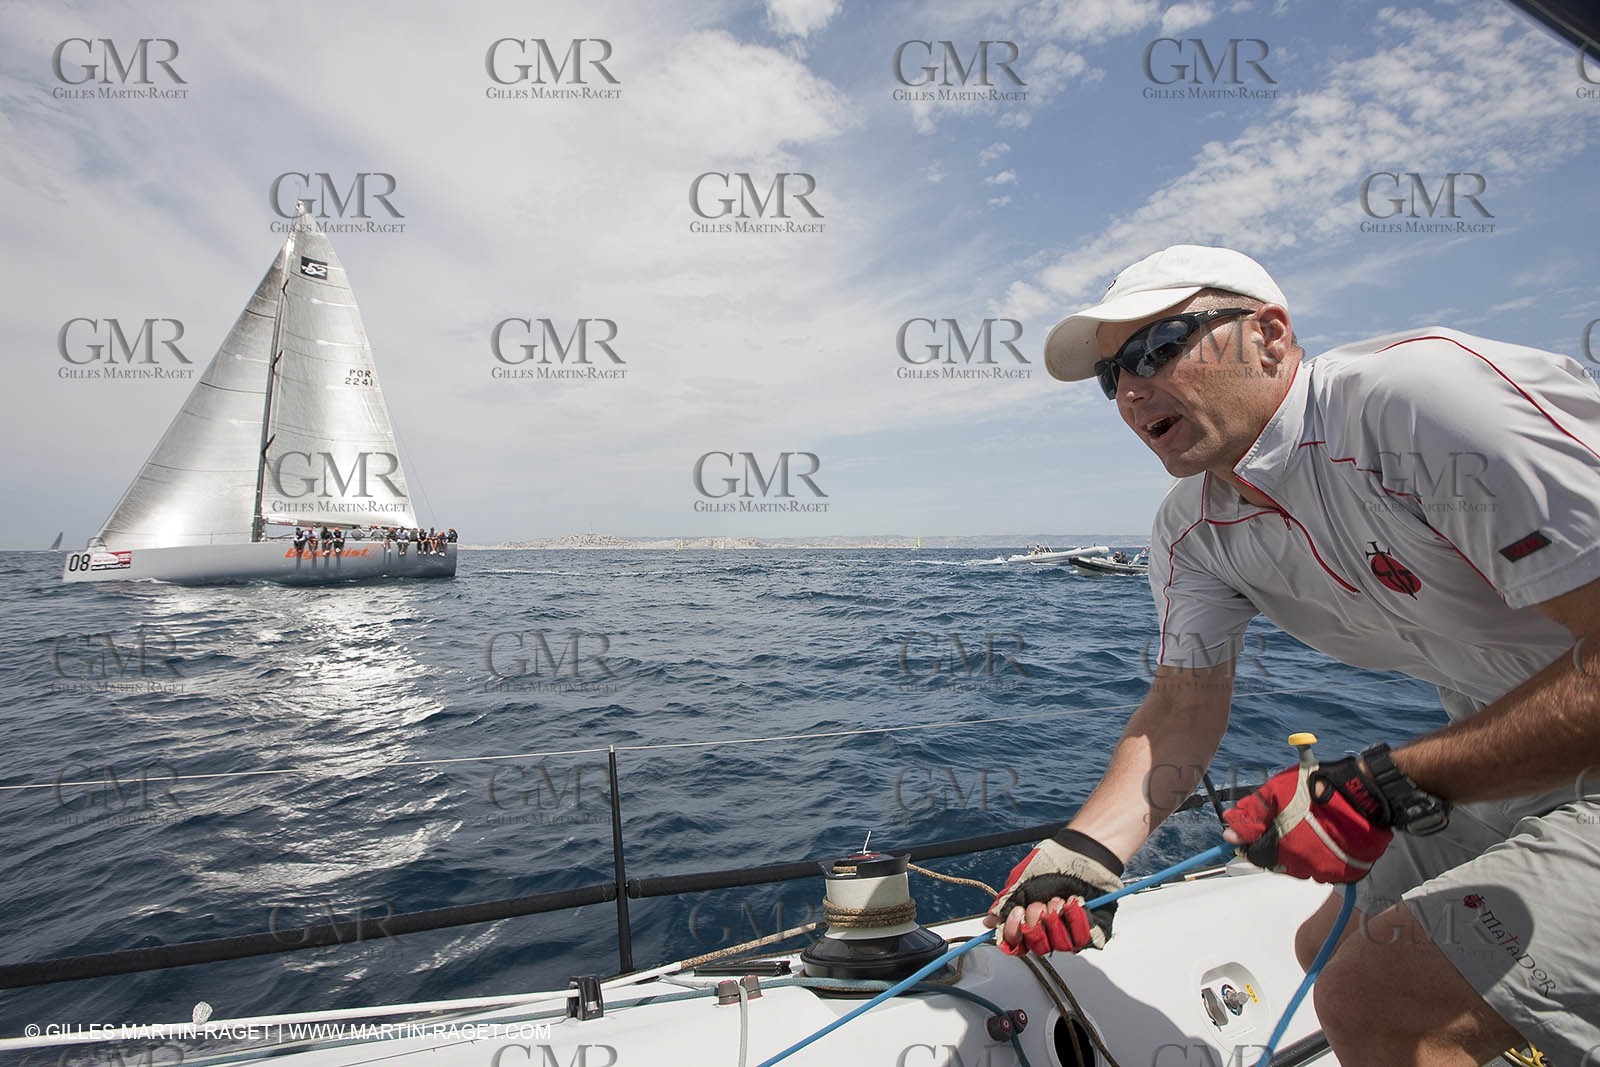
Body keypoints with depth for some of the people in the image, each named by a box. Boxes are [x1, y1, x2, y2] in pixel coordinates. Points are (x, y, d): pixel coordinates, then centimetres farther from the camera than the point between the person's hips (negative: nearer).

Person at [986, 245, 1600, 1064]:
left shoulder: (1426, 391, -27)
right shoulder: (1193, 532, -3)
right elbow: (1183, 706, -4)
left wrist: (1384, 787, -30)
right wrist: (1084, 851, -18)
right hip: (1510, 778, 7)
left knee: (1376, 999, -18)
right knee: (1329, 949, 18)